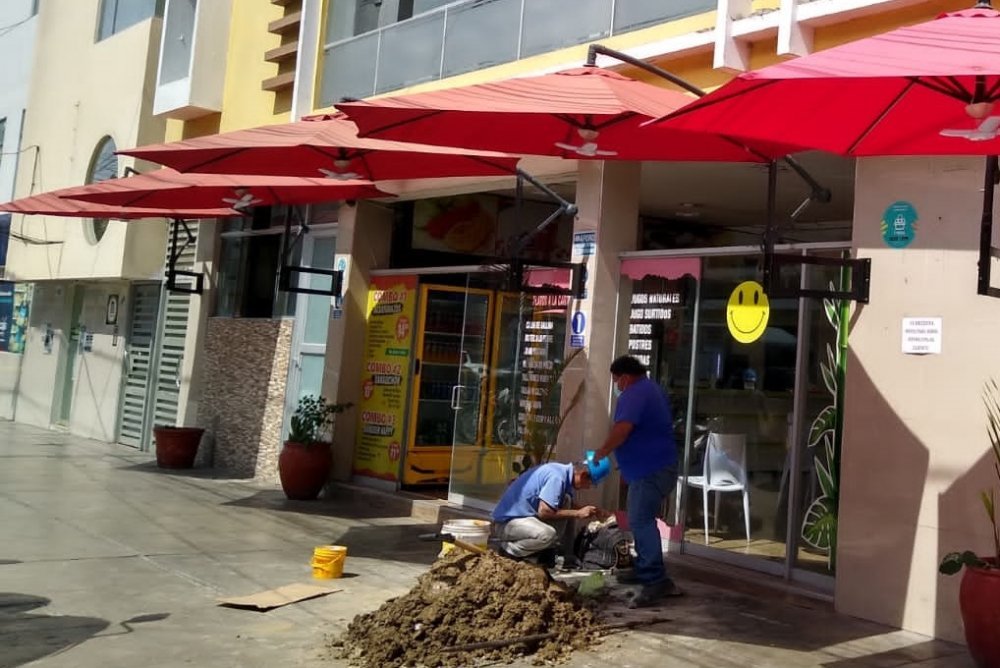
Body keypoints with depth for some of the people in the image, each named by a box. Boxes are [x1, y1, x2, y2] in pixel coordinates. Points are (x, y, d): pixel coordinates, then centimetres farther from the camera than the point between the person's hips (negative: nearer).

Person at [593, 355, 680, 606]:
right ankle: (644, 570, 26)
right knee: (641, 520, 19)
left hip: (650, 469, -11)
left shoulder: (634, 394, -15)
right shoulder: (652, 390, 20)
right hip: (653, 466, 11)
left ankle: (657, 580, -22)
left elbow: (622, 429, -28)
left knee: (641, 521, -17)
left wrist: (600, 453, -14)